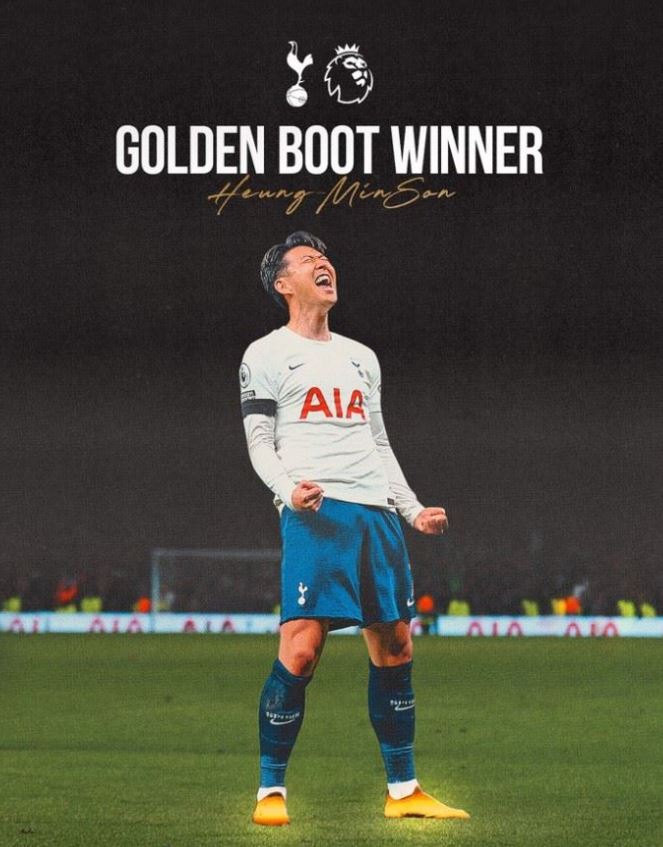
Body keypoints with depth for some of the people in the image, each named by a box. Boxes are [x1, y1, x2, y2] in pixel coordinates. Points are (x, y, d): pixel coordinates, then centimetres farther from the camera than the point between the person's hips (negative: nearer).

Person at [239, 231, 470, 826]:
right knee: (301, 649, -15)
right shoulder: (267, 356, 7)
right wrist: (289, 489, -19)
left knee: (395, 647, 4)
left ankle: (403, 790, 12)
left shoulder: (362, 358, 24)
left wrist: (412, 509, 18)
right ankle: (271, 792, -8)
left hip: (377, 513, 6)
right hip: (314, 514, -6)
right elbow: (260, 442, 0)